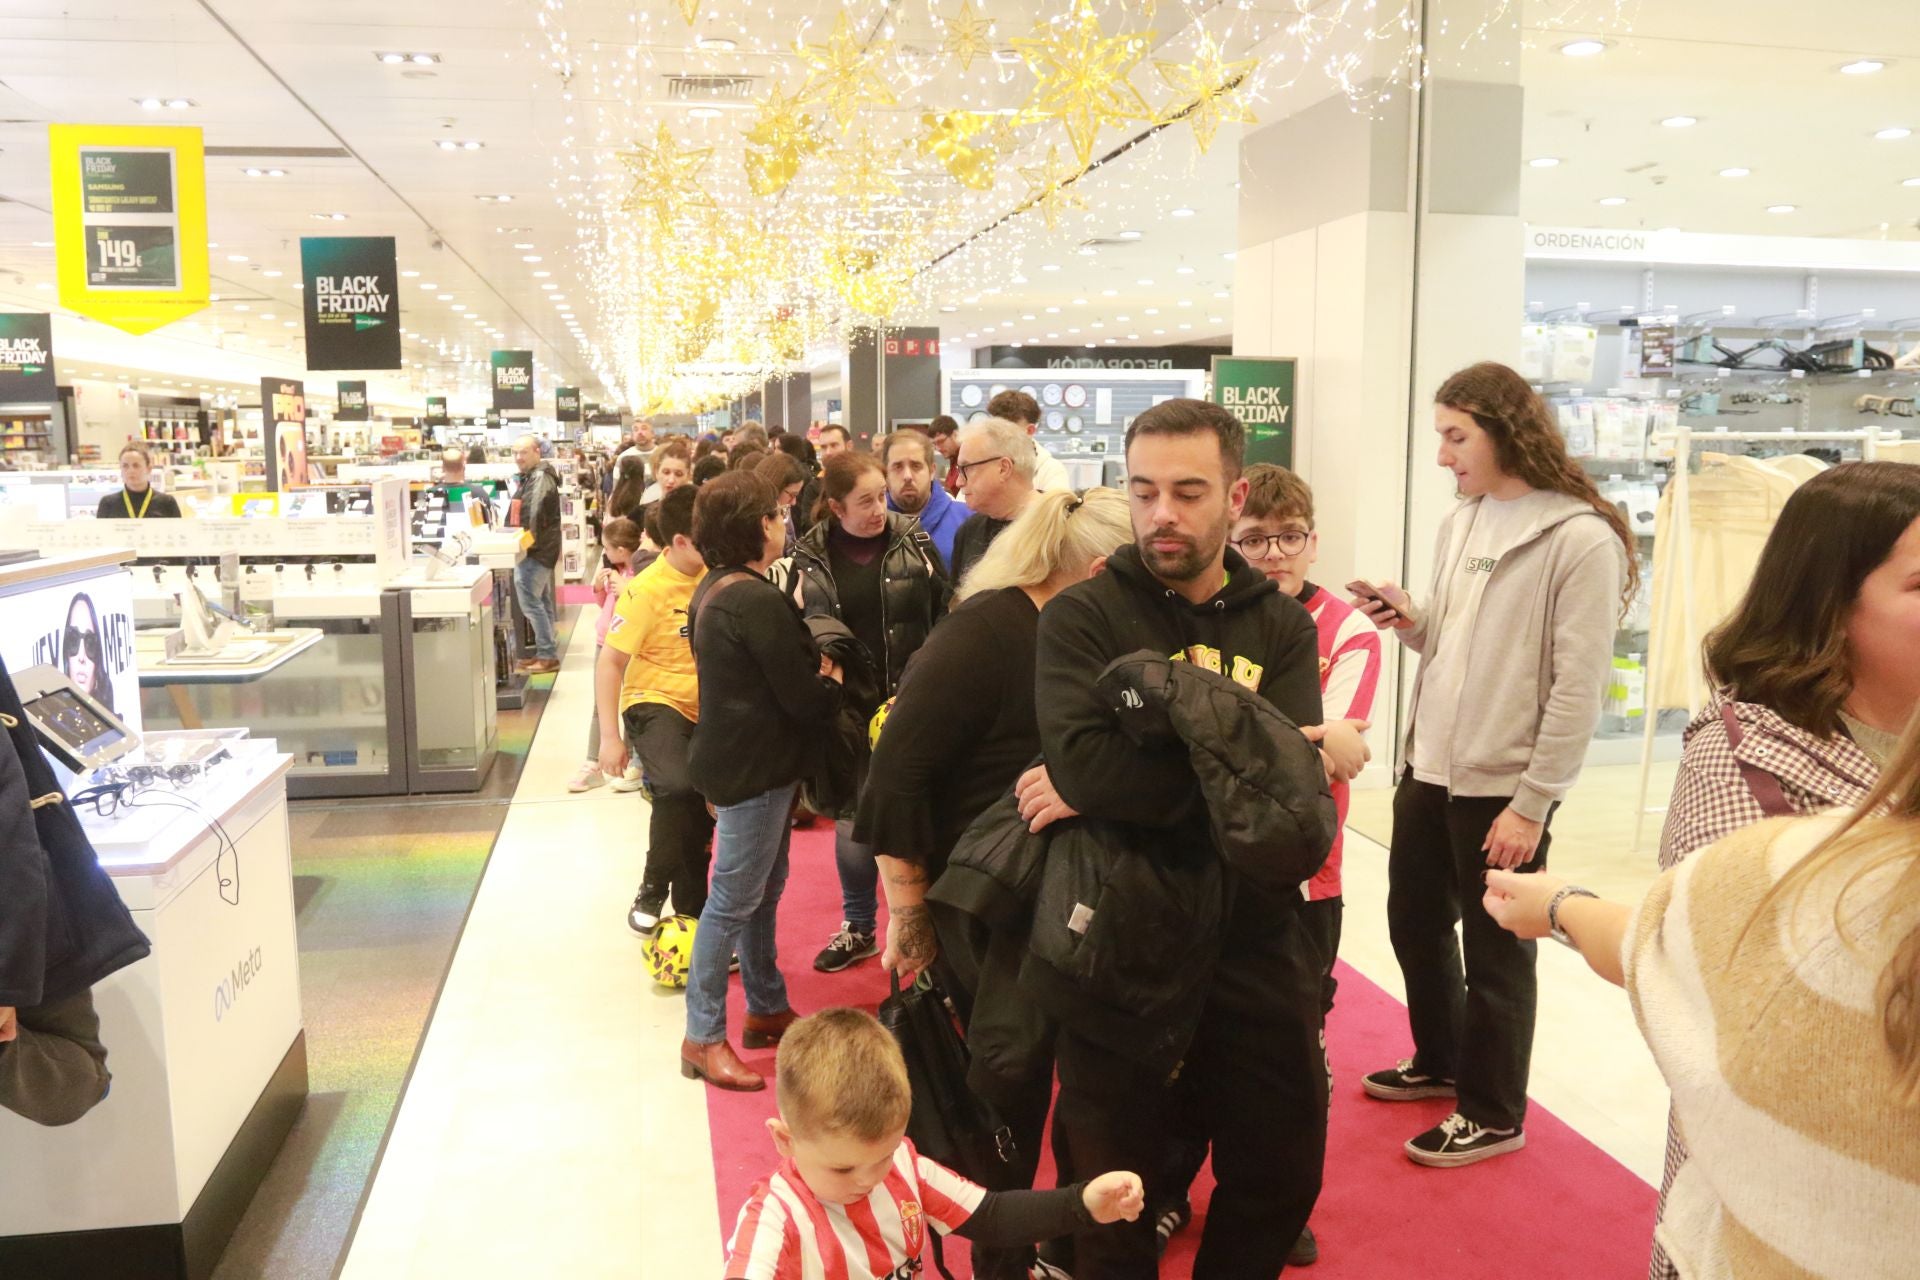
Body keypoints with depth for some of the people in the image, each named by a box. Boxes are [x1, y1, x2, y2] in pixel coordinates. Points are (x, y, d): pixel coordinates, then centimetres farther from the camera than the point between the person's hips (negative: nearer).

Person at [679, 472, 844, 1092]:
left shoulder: (715, 589, 9)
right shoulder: (757, 600, -22)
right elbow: (804, 698, -20)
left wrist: (814, 668, -2)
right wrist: (833, 684, 1)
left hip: (740, 755, 10)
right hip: (753, 767, -10)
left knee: (764, 888, 19)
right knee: (732, 902, -1)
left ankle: (767, 1009, 32)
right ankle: (703, 1039, 10)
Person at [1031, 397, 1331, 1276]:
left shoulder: (1281, 628, 2)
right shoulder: (1082, 617, -8)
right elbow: (1082, 760, -27)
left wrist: (1116, 784, -21)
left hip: (1252, 941, 3)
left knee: (1281, 1174, 19)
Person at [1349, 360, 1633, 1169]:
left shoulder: (1581, 539, -15)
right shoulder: (1460, 522, 8)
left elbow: (1579, 686, -17)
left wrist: (1532, 802, -17)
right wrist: (1410, 623, -4)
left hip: (1503, 787, -8)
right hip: (1429, 767, 8)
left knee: (1495, 955, 8)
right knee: (1415, 925, 20)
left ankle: (1493, 1115, 27)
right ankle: (1439, 1063, 42)